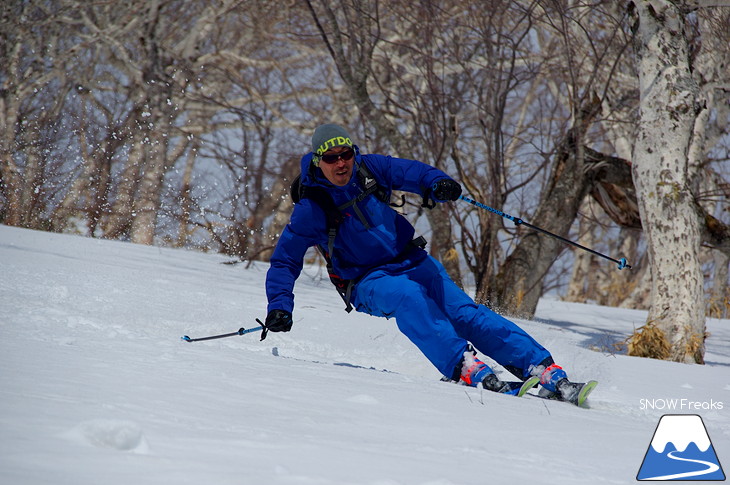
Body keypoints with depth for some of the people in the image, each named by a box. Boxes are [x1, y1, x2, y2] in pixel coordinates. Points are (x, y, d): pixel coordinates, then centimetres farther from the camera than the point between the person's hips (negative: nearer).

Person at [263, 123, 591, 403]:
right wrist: (279, 307, -19)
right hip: (369, 282, -3)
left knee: (464, 312, -15)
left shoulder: (368, 169, -2)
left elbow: (411, 172, -1)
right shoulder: (311, 210, -11)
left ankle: (548, 372, -22)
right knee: (408, 297, -36)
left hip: (412, 262, 4)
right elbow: (284, 261, -6)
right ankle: (468, 369, -50)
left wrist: (438, 185, -25)